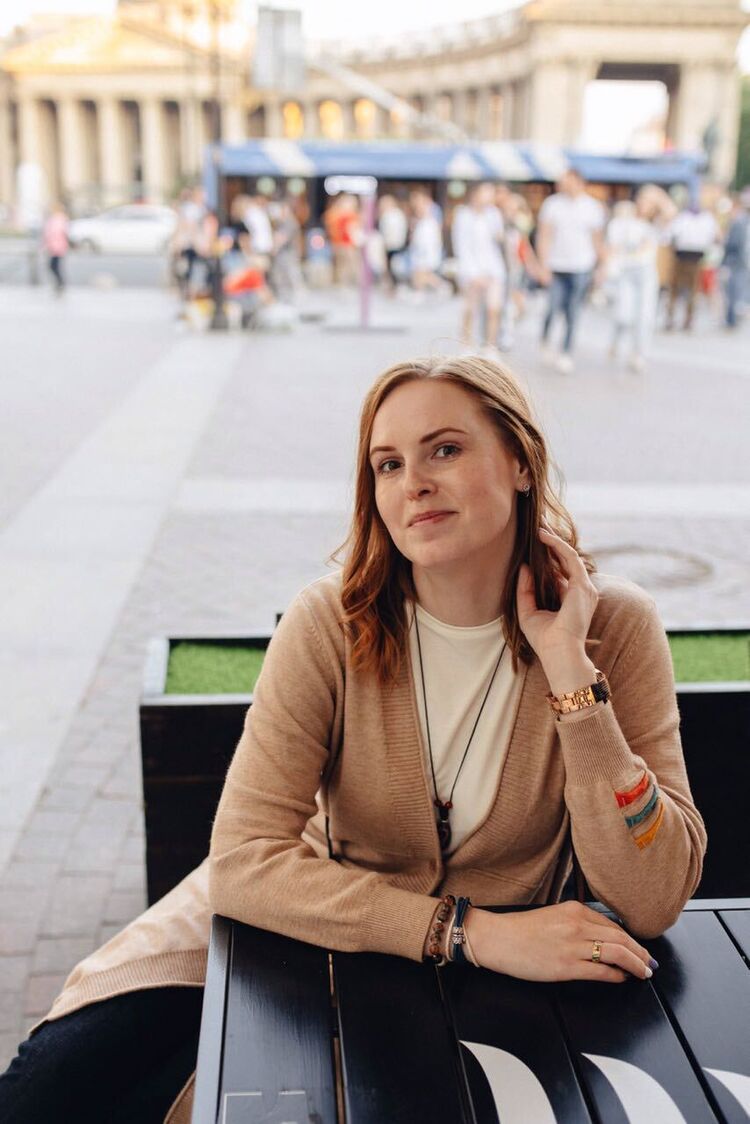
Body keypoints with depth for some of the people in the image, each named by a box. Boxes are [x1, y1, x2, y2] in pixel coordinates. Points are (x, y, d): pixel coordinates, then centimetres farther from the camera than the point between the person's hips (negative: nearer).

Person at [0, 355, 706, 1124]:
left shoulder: (611, 625, -15)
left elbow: (652, 904, -19)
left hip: (495, 976, 1)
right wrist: (475, 931, -30)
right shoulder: (332, 622, -17)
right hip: (312, 926, 0)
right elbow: (244, 863, -23)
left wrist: (569, 667, -28)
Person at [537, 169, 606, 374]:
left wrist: (600, 267, 11)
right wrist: (544, 265, -8)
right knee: (554, 308, -5)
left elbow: (598, 239, 11)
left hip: (582, 267, 0)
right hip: (556, 267, 0)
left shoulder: (593, 207, 4)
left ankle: (567, 354, 8)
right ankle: (545, 341, 23)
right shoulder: (552, 204, 2)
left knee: (572, 313, 0)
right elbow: (544, 236, 0)